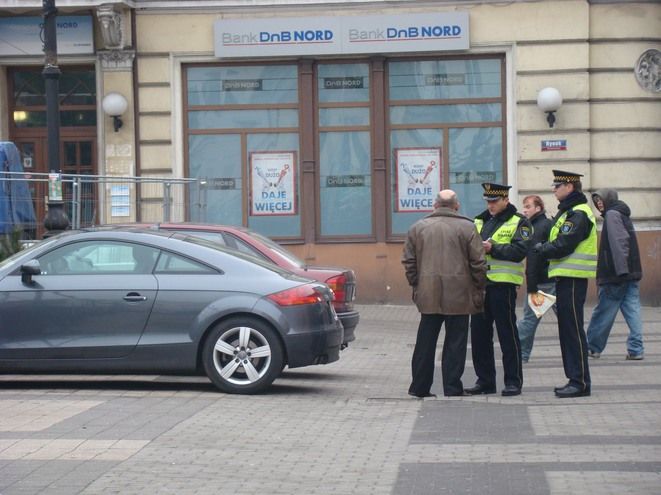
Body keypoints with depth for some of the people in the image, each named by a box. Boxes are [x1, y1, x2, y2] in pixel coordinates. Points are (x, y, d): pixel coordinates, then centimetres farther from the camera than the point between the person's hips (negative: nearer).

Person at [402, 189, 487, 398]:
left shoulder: (418, 227, 8)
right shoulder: (467, 228, -2)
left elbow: (408, 261, 9)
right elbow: (478, 263, -4)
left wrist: (416, 285, 17)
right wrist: (479, 290, 7)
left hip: (428, 295, 3)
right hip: (459, 295, -3)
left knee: (425, 342, 9)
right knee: (455, 343, 3)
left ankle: (420, 387, 13)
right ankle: (452, 388, 3)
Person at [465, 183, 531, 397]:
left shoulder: (518, 222, -1)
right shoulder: (480, 221, 18)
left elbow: (520, 250, -13)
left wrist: (493, 249, -20)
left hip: (503, 284, -6)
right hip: (479, 283, 6)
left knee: (507, 333, -2)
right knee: (479, 333, 8)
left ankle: (513, 381, 5)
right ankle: (485, 380, 16)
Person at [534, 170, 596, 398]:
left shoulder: (578, 214, -14)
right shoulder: (567, 212, 18)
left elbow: (562, 246, -21)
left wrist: (541, 248, -6)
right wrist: (546, 248, 0)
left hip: (573, 279, -10)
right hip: (565, 277, 10)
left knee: (573, 330, -8)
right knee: (567, 329, 12)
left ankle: (580, 382, -5)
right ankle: (574, 379, 18)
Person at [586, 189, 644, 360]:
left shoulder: (612, 215, -9)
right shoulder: (623, 215, 19)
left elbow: (618, 242, -20)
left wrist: (621, 270, -26)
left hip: (616, 275, -8)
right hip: (632, 272, 8)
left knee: (603, 312, 2)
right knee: (632, 310, 1)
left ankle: (593, 347, 12)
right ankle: (635, 349, -4)